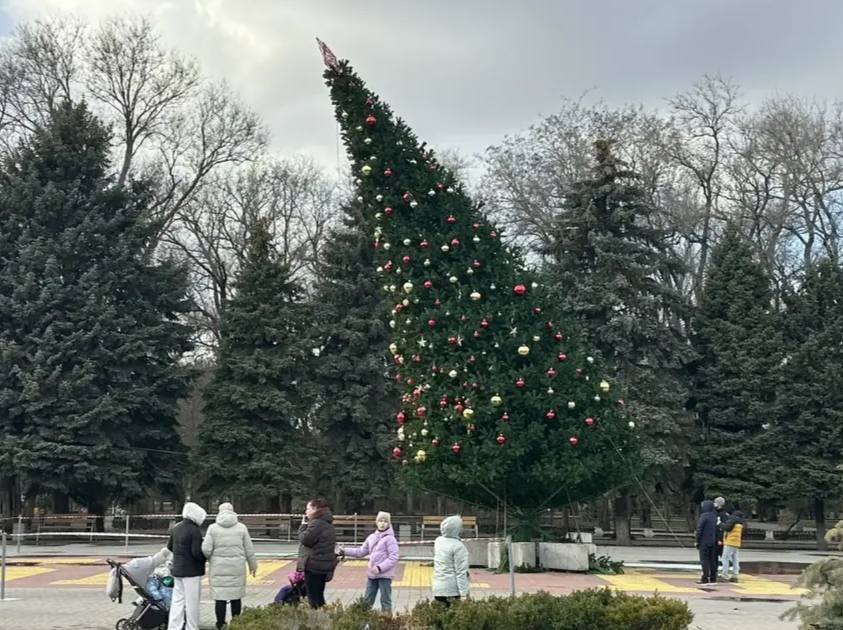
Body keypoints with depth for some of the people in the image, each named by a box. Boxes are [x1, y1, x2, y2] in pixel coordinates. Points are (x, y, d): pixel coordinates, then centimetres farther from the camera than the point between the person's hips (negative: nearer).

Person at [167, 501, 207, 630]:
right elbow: (197, 552, -22)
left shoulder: (176, 528, 8)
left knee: (177, 600, 11)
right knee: (192, 602, 1)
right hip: (192, 571, -8)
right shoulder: (195, 530, -18)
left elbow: (169, 547, 18)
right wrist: (206, 557, -4)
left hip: (177, 570, 8)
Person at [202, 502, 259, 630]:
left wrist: (212, 560, 14)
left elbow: (206, 549, -6)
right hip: (237, 567, 1)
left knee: (220, 597, 2)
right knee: (236, 596, 11)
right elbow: (249, 550, 5)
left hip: (218, 568, -1)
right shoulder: (241, 527, 2)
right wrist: (253, 565, 17)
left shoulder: (213, 528, -2)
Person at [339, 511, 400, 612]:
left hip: (384, 575, -7)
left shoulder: (390, 539, -10)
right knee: (367, 600, 13)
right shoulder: (372, 537, 11)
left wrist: (380, 568, -21)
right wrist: (345, 551, 8)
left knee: (385, 601, 1)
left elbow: (393, 558, -15)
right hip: (372, 575, 7)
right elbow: (361, 551, 16)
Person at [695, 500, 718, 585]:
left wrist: (697, 541, -7)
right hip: (713, 542, 7)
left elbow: (699, 529, -14)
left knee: (704, 560, -4)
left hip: (704, 542, -7)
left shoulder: (704, 516, -14)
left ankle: (705, 578, -7)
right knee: (712, 560, 10)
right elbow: (716, 529, 12)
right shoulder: (715, 516, 8)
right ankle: (713, 578, 13)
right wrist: (716, 540, 17)